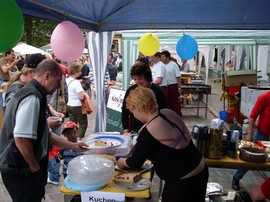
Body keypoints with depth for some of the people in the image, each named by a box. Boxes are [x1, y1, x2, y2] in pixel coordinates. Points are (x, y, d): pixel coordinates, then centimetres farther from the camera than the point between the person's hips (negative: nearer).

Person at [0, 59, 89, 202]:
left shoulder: (33, 95, 11)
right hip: (21, 171, -9)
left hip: (20, 168, 9)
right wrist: (35, 167, -14)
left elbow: (45, 135, 16)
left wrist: (73, 146, 14)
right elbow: (21, 139, -28)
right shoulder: (33, 98, -21)